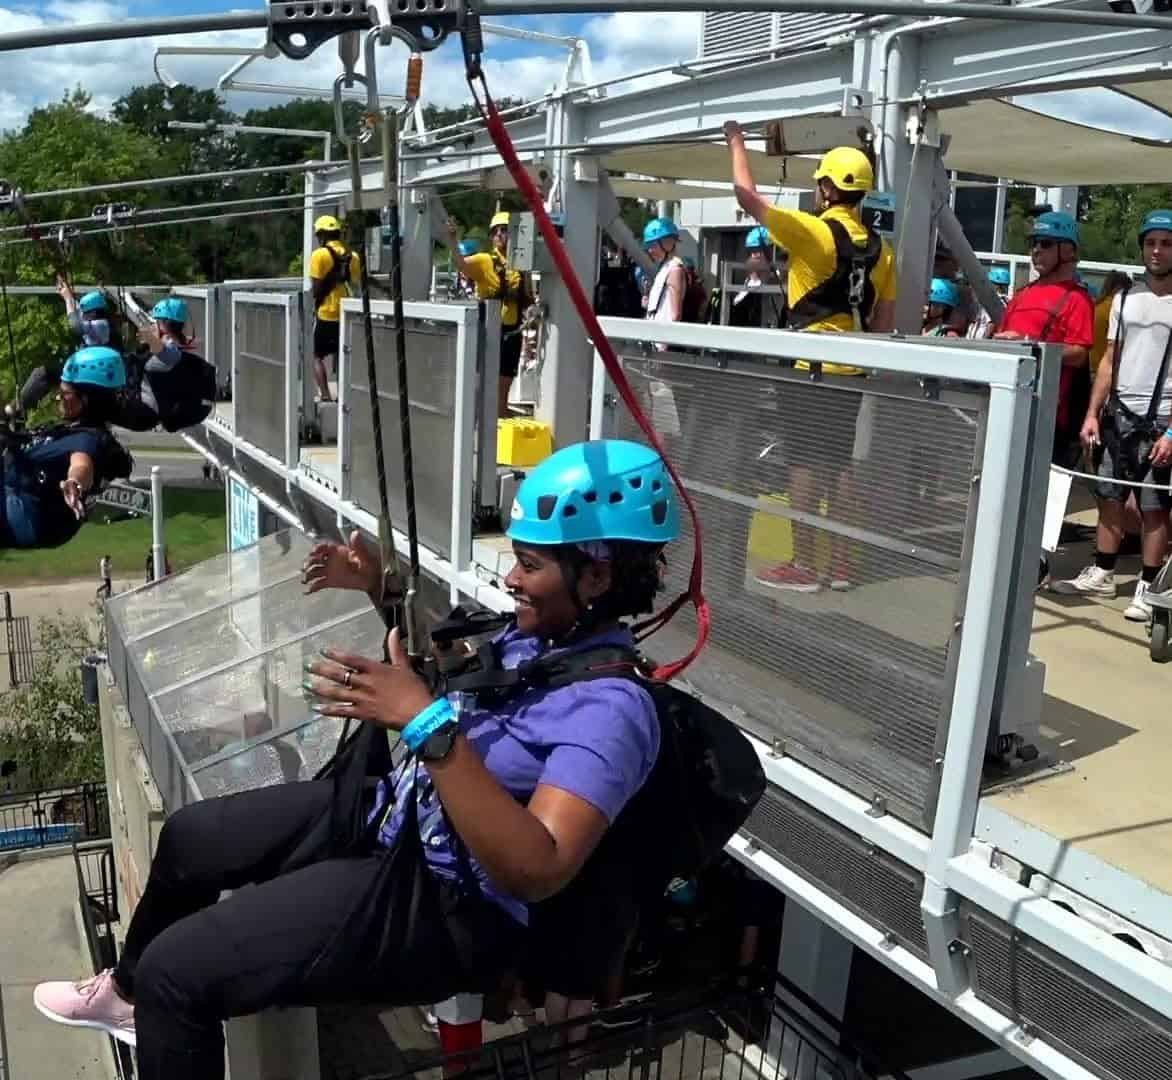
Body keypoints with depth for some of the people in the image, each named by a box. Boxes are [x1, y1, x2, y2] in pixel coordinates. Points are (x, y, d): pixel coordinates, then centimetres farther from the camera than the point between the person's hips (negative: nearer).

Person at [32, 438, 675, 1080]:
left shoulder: (611, 707, -26)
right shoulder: (541, 635, 1)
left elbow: (537, 870, -36)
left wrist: (423, 719, -40)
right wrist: (382, 590, 8)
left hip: (445, 906, -10)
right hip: (390, 816, 10)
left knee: (176, 970, -14)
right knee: (187, 836, 22)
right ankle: (130, 992, 48)